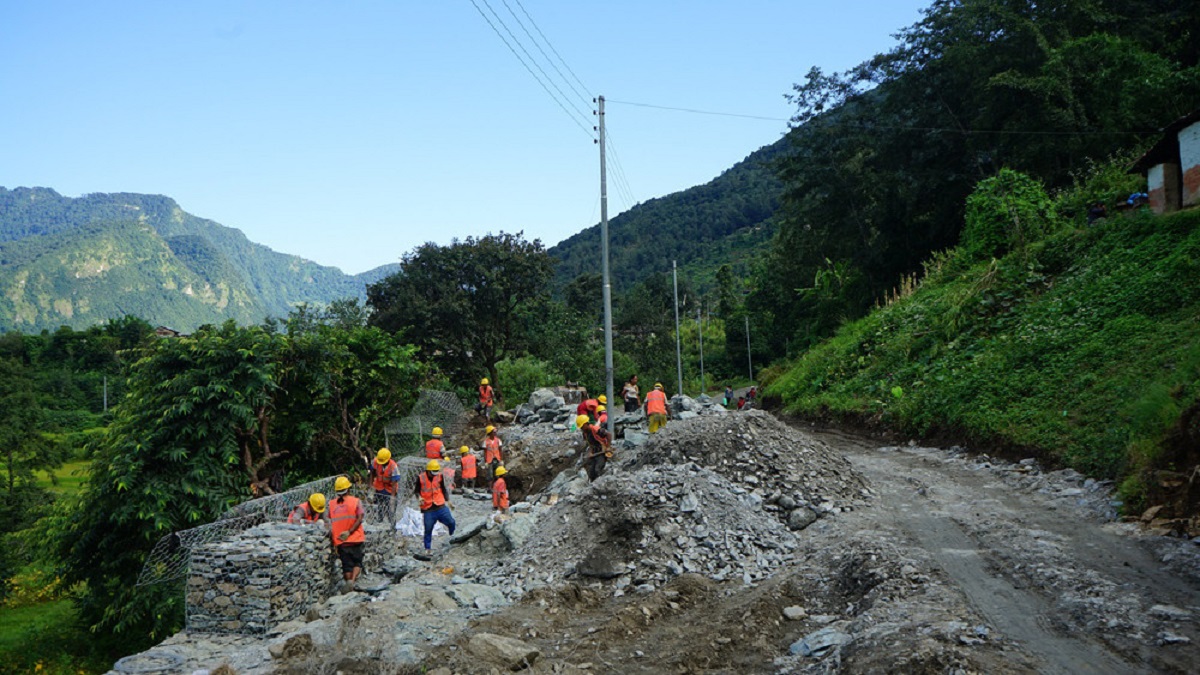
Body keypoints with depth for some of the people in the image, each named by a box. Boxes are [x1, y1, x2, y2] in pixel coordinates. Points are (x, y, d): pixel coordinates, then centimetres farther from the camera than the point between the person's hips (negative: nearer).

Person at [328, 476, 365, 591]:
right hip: (355, 538, -2)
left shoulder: (332, 504, 5)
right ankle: (352, 580, -17)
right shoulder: (356, 501, -3)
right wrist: (349, 532, -14)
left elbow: (330, 522, 5)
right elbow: (359, 519, -14)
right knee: (357, 562, 6)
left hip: (340, 541, 2)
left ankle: (347, 581, 14)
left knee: (347, 564, 12)